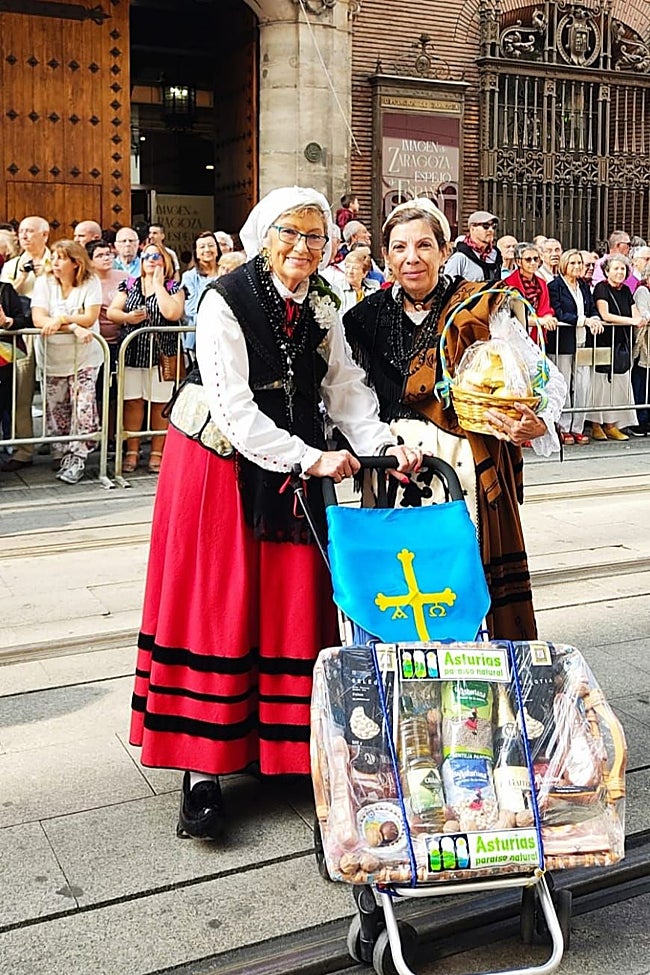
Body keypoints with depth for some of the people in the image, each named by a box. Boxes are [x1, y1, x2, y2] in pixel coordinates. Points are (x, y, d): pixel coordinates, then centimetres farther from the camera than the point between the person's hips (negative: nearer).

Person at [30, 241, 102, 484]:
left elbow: (89, 318, -14)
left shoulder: (91, 283, -5)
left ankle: (76, 458, -4)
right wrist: (73, 327, -24)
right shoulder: (44, 283, -1)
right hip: (52, 356, 2)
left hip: (84, 357, -2)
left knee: (83, 406, -10)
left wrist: (60, 319, -20)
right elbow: (38, 319, -14)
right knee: (55, 408, 7)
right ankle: (59, 454, 20)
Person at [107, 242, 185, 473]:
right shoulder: (129, 285, 12)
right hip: (132, 352, 3)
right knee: (132, 402, 3)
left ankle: (156, 452, 9)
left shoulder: (174, 287, 3)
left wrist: (158, 285, -7)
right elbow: (111, 312, 7)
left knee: (159, 404, 0)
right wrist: (128, 317, -14)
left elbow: (173, 313, -16)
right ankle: (132, 451, 11)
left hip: (161, 354, -3)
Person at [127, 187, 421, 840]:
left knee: (294, 610, 5)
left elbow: (345, 387, 2)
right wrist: (312, 460, -21)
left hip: (297, 470, 6)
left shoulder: (321, 305, 5)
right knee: (216, 613, -3)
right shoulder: (224, 302, -14)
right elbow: (233, 409, -19)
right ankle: (201, 770, 3)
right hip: (223, 470, -5)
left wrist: (385, 446, -15)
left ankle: (292, 748, 16)